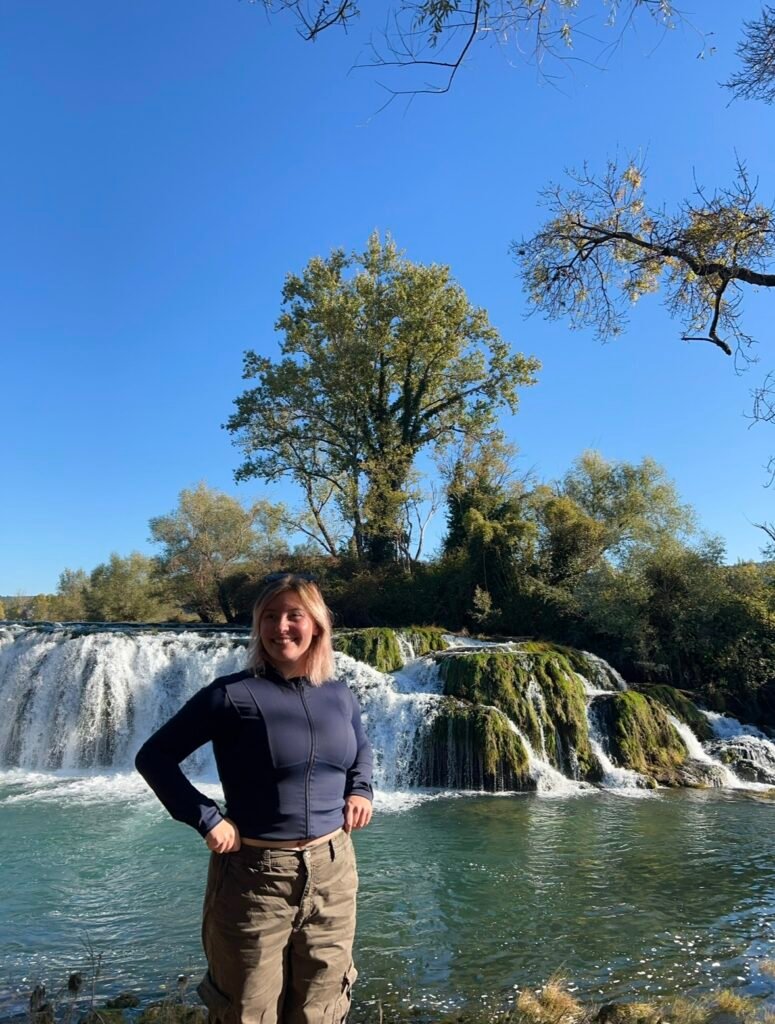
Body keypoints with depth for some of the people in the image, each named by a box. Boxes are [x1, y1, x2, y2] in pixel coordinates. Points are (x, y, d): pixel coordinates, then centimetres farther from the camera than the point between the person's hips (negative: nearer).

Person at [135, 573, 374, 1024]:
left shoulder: (340, 695, 2)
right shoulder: (233, 695, -13)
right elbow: (154, 756, -8)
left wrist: (361, 789, 4)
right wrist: (206, 818, -13)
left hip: (332, 869, 4)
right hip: (254, 874, -4)